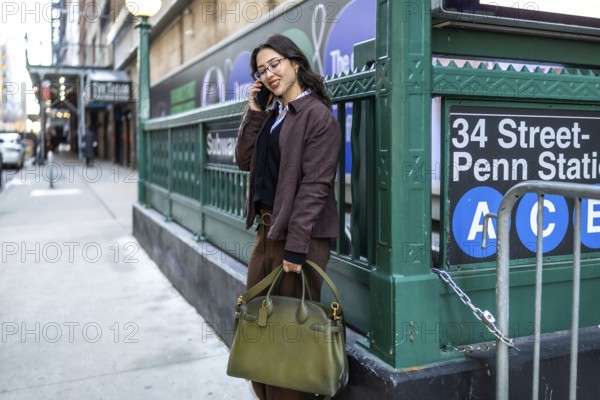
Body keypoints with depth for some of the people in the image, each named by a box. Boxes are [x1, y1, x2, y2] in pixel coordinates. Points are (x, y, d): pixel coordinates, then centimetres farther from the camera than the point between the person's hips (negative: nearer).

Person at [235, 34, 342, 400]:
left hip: (300, 233, -9)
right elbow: (245, 161, 12)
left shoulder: (318, 115, -11)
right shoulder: (272, 114, 14)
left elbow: (315, 185, -18)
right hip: (267, 228, 9)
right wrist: (254, 112, 3)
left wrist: (295, 246, -21)